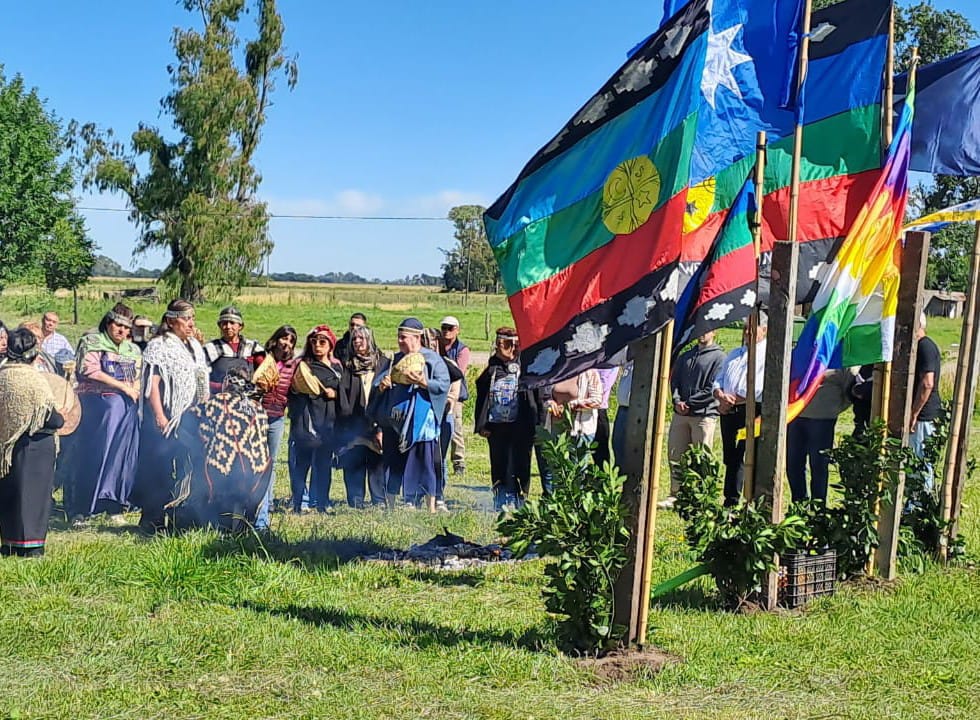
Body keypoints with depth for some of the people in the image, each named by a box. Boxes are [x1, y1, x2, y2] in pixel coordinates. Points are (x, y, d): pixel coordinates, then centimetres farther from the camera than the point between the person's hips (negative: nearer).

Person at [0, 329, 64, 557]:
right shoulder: (33, 380, -17)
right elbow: (51, 419, -17)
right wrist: (61, 419, 3)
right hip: (33, 445, -5)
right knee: (33, 491, 3)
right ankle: (30, 545, 5)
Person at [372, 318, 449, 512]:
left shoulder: (432, 359, 1)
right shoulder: (395, 360, 17)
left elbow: (444, 385, -8)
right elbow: (377, 385, 16)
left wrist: (423, 382, -22)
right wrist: (381, 386, -7)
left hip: (420, 421, -5)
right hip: (394, 421, 5)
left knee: (424, 463, -4)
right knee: (392, 464, 5)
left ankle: (431, 507, 1)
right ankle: (389, 505, 11)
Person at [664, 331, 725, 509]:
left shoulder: (719, 357, -2)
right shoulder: (685, 356, 18)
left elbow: (713, 389, -10)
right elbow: (674, 380, 15)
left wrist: (689, 403, -10)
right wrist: (677, 400, -4)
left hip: (704, 414, -6)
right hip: (680, 414, 6)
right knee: (675, 456, 7)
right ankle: (675, 494, 15)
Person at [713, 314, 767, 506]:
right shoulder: (734, 354, 23)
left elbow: (760, 390, -15)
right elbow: (717, 381, 18)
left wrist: (732, 400, -9)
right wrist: (721, 396, -5)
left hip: (751, 413, -7)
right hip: (728, 412, 7)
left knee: (739, 459, -10)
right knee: (730, 459, 8)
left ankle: (732, 501, -9)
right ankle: (729, 502, 10)